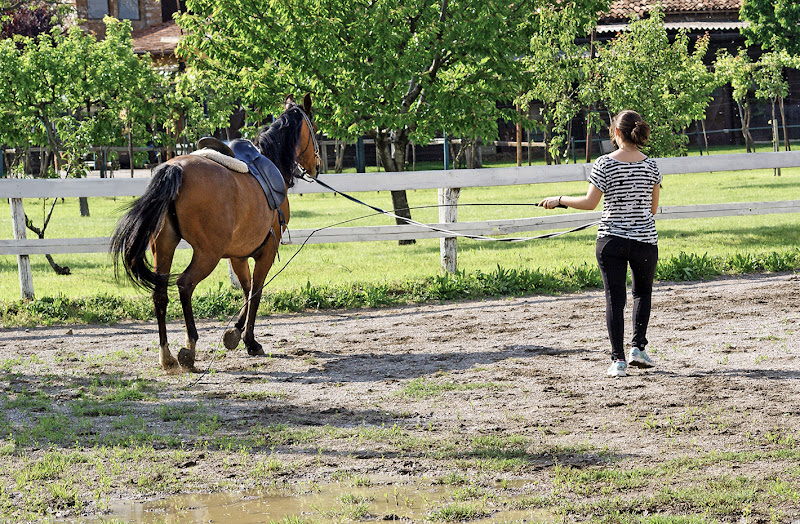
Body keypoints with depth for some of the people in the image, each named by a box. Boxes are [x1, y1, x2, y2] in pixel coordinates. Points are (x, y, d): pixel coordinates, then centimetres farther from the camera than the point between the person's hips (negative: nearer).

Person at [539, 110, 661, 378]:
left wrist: (558, 200, 4)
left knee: (614, 298, 2)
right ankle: (638, 347, 12)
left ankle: (618, 360, -2)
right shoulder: (651, 166, 0)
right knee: (642, 292, 22)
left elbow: (590, 203, -10)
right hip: (644, 240, 2)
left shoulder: (605, 164, -8)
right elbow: (653, 207, 8)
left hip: (611, 240, -2)